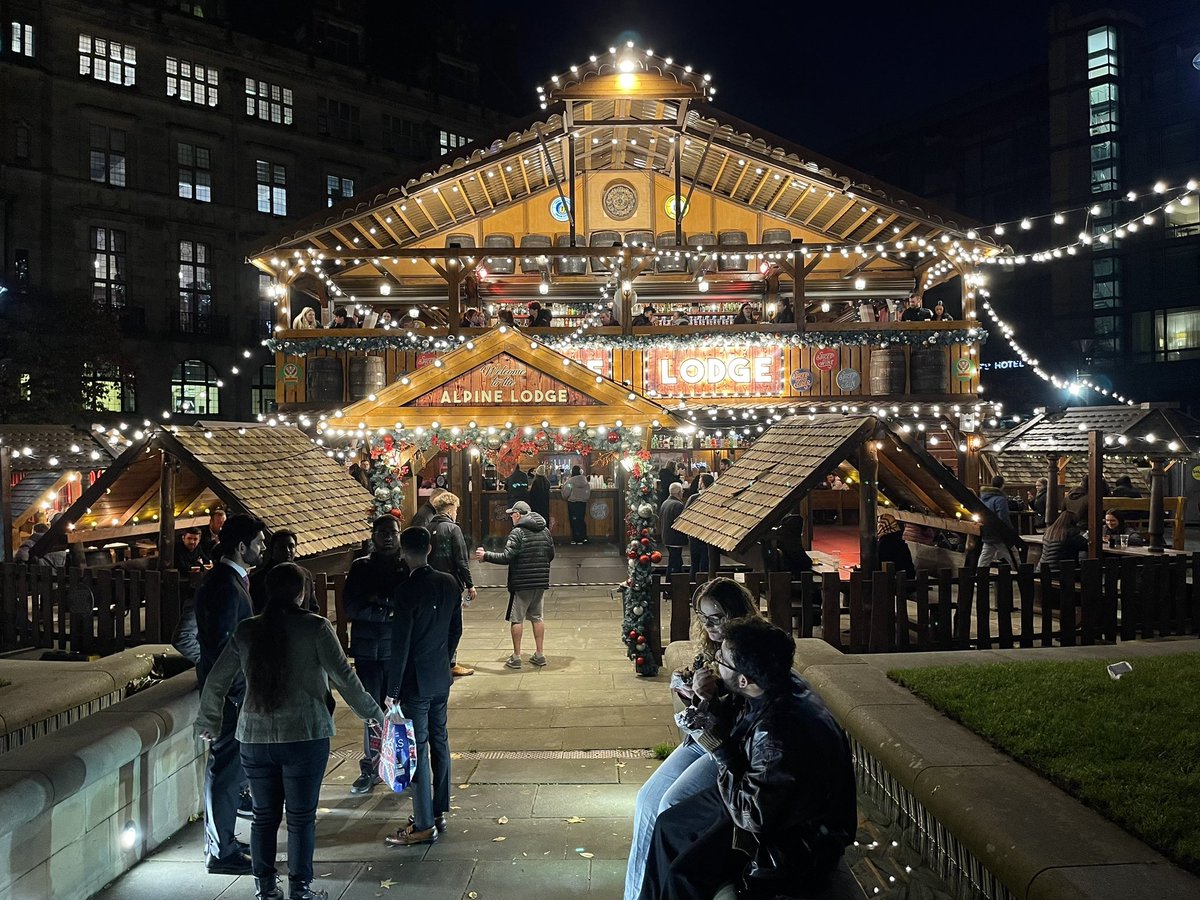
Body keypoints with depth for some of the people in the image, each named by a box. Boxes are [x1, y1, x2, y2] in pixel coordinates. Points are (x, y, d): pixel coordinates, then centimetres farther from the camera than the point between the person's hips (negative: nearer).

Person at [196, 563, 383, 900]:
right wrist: (372, 713, 5)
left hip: (254, 738, 4)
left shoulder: (246, 631, 2)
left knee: (264, 816, 15)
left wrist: (209, 722, 24)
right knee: (301, 817, 7)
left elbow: (216, 682, 8)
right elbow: (344, 677, -8)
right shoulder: (315, 628, -9)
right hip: (304, 736, -3)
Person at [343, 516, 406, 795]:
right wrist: (391, 609, -12)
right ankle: (370, 768, 23)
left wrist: (378, 601, -13)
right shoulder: (361, 567, 5)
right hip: (368, 651, 2)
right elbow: (350, 606, -6)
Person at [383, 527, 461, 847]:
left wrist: (393, 690, -11)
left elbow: (400, 645, -18)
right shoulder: (449, 583, 1)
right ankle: (439, 813, 26)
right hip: (441, 679, 7)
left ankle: (424, 825, 8)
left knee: (418, 750, 1)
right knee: (439, 743, 16)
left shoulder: (407, 590, -19)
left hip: (416, 682, -7)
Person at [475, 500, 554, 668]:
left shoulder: (517, 533, -14)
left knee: (516, 618, 3)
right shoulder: (545, 531, 7)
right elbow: (551, 555, 15)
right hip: (541, 582, 6)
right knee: (537, 617, 15)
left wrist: (485, 556, -8)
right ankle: (540, 654, 18)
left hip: (521, 583, -6)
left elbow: (506, 557, -19)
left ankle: (516, 657, 7)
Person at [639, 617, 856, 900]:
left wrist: (717, 745, -24)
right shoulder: (775, 684, -12)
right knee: (668, 823, 12)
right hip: (761, 798, 9)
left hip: (795, 836, -9)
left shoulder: (778, 734, -38)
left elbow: (752, 817, -27)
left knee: (683, 875, -15)